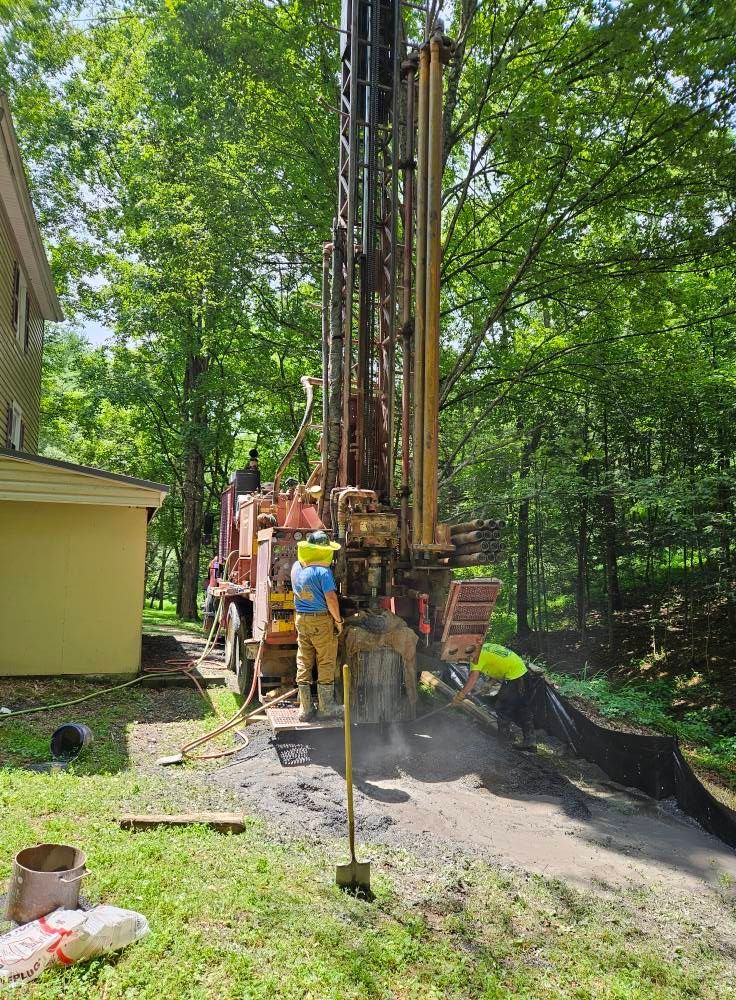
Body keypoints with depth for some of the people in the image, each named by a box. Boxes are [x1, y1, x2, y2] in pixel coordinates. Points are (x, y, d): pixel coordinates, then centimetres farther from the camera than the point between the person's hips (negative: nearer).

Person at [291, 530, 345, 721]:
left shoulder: (296, 567, 4)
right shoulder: (322, 571, -17)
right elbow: (331, 598, -18)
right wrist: (338, 620, -8)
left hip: (301, 619, 6)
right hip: (321, 620, -6)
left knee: (303, 664, 11)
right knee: (326, 664, 5)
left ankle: (305, 709, 16)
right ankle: (326, 708, 12)